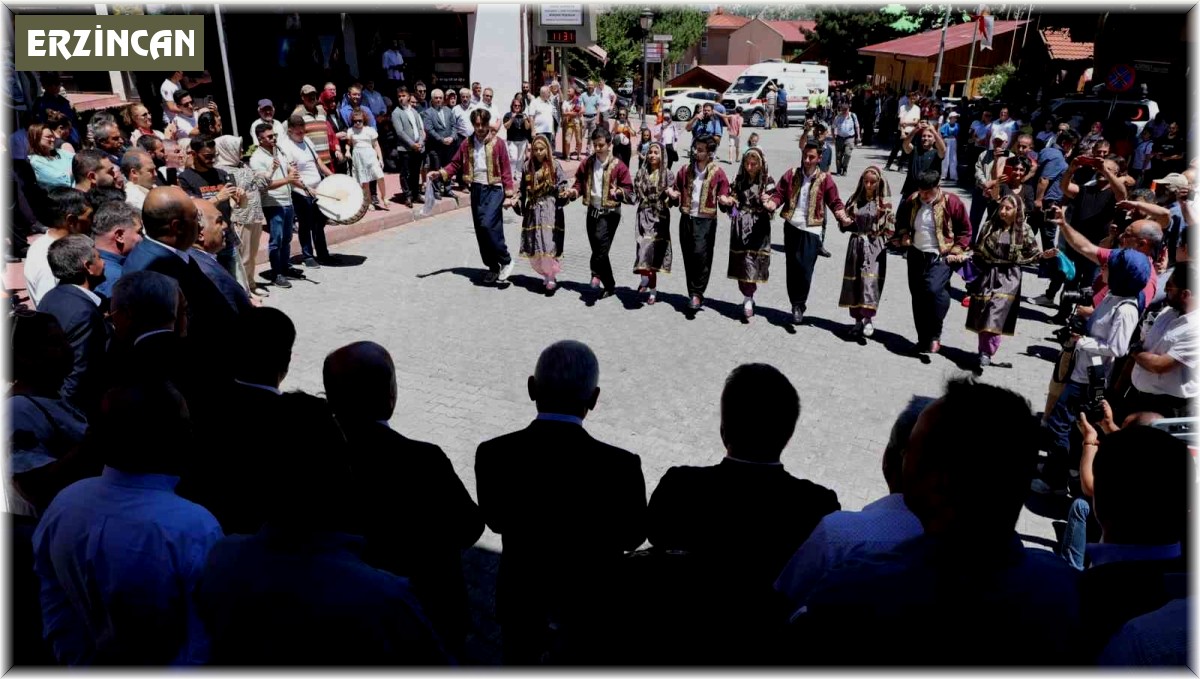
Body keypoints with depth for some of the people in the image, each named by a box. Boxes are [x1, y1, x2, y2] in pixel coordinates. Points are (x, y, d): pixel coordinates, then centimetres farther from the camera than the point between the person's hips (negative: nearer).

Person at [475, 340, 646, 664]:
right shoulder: (619, 466, -29)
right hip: (591, 607, -1)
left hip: (522, 602, 2)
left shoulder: (493, 454, -23)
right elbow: (632, 536, -11)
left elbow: (496, 521, -5)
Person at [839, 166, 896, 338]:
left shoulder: (884, 203, -1)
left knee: (870, 281, -16)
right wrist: (845, 222, -7)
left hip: (875, 248, -4)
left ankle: (868, 319, -13)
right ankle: (858, 320, 14)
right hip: (855, 245, 4)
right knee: (854, 282, 5)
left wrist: (877, 240, -14)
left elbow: (890, 229, -2)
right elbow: (844, 225, 12)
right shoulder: (855, 199, 9)